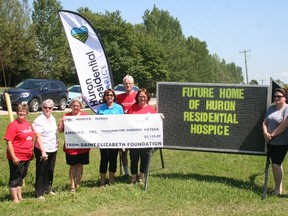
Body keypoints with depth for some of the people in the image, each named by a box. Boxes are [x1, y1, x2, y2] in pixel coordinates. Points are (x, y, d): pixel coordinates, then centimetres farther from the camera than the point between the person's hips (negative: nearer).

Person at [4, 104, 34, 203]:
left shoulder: (27, 123, 8)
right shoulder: (13, 125, -14)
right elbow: (9, 142, -18)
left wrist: (31, 152, 17)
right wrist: (13, 157, -21)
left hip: (27, 156, 8)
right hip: (17, 158, -7)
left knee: (21, 177, 18)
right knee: (15, 178, 4)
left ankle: (20, 197, 29)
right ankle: (15, 199, 13)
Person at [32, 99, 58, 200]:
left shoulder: (52, 118, 9)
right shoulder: (39, 120, -13)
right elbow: (38, 137, -17)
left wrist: (56, 140, 9)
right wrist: (43, 151, -22)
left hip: (53, 149, 7)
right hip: (42, 150, -7)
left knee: (50, 170, 15)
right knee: (41, 171, 0)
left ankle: (48, 188, 31)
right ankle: (39, 193, 8)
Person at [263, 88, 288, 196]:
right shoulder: (271, 108, 11)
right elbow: (265, 122, 11)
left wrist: (272, 134, -15)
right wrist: (265, 133, -7)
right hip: (270, 142, 7)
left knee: (276, 164, -7)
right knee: (274, 164, 13)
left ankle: (278, 189, 7)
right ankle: (277, 186, 25)